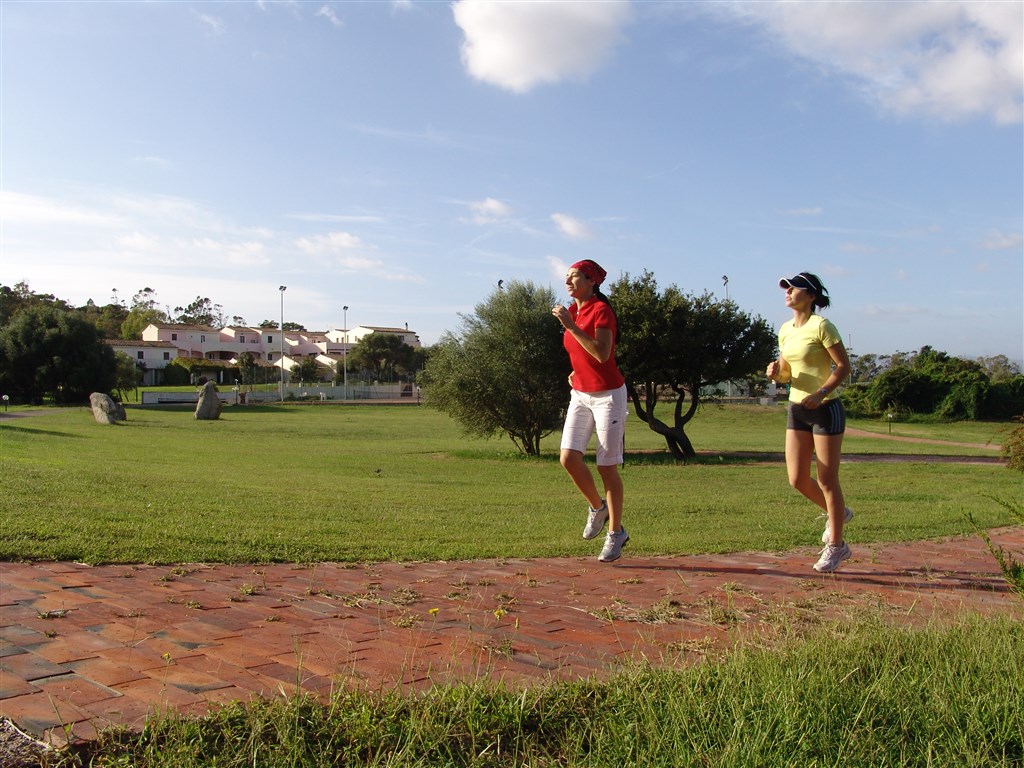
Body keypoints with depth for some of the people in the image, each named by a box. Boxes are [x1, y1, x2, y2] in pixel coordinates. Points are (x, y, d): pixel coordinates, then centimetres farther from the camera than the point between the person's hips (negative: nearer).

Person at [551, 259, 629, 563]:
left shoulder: (601, 310, -14)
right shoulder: (572, 311, 10)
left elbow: (602, 353, -27)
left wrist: (570, 326, -28)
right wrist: (577, 372, 9)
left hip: (608, 395, -7)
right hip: (580, 395, 7)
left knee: (607, 467, -1)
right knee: (568, 458, -6)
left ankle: (615, 533, 13)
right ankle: (597, 507, 20)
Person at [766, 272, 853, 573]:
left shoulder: (821, 326, -12)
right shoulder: (785, 330, 9)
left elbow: (843, 366, -14)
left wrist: (820, 393, -26)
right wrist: (776, 371, -7)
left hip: (825, 409, -7)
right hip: (797, 410, 7)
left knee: (827, 481, 1)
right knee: (797, 480, 5)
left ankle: (835, 545, 15)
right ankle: (837, 513, 33)